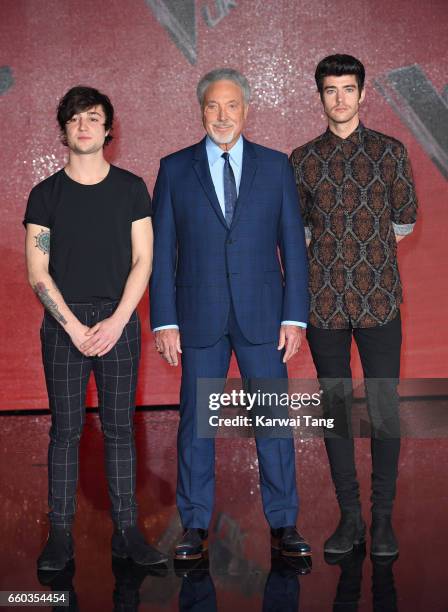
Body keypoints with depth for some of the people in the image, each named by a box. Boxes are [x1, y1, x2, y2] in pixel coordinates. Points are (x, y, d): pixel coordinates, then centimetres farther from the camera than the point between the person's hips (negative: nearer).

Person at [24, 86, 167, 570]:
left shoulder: (131, 189, 6)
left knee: (119, 427, 4)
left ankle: (126, 530, 11)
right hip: (63, 321, 0)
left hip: (118, 320, 0)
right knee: (65, 429, 2)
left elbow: (142, 261, 2)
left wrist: (115, 322, -9)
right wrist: (75, 327, -10)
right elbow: (37, 271, 0)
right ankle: (60, 534, 9)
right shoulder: (46, 194, 4)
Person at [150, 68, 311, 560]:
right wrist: (164, 321, -3)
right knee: (195, 420, 5)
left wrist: (295, 316, -2)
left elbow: (293, 244, 4)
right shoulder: (175, 169, 5)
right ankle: (195, 526, 17)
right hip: (199, 316, 0)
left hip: (261, 315, 0)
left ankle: (283, 525, 14)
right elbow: (161, 251, 3)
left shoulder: (275, 166, 6)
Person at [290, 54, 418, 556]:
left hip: (378, 299, -1)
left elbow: (404, 221, 12)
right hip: (324, 301, 1)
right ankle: (349, 516, 16)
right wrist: (334, 248, 9)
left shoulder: (390, 151, 5)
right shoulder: (303, 158, 8)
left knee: (384, 409, -1)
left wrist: (369, 250, 12)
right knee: (336, 408, 6)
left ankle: (382, 518, 11)